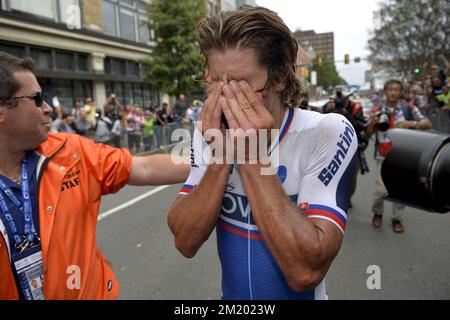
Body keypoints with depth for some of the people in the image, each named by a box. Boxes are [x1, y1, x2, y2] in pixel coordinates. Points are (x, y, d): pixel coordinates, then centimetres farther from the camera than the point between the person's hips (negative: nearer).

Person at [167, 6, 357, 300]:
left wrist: (253, 159, -32)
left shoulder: (328, 133, -23)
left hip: (299, 294, -3)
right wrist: (219, 159, -28)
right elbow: (185, 242, -16)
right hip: (231, 295, 4)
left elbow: (306, 271, -30)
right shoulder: (209, 134, -11)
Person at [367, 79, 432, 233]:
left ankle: (397, 218, 22)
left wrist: (411, 123, -22)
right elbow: (369, 133, 8)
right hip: (383, 157, 0)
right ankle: (377, 213, 23)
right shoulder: (377, 111, 4)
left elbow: (428, 124, -5)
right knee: (380, 190, -3)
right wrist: (373, 123, -12)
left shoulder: (409, 108, -1)